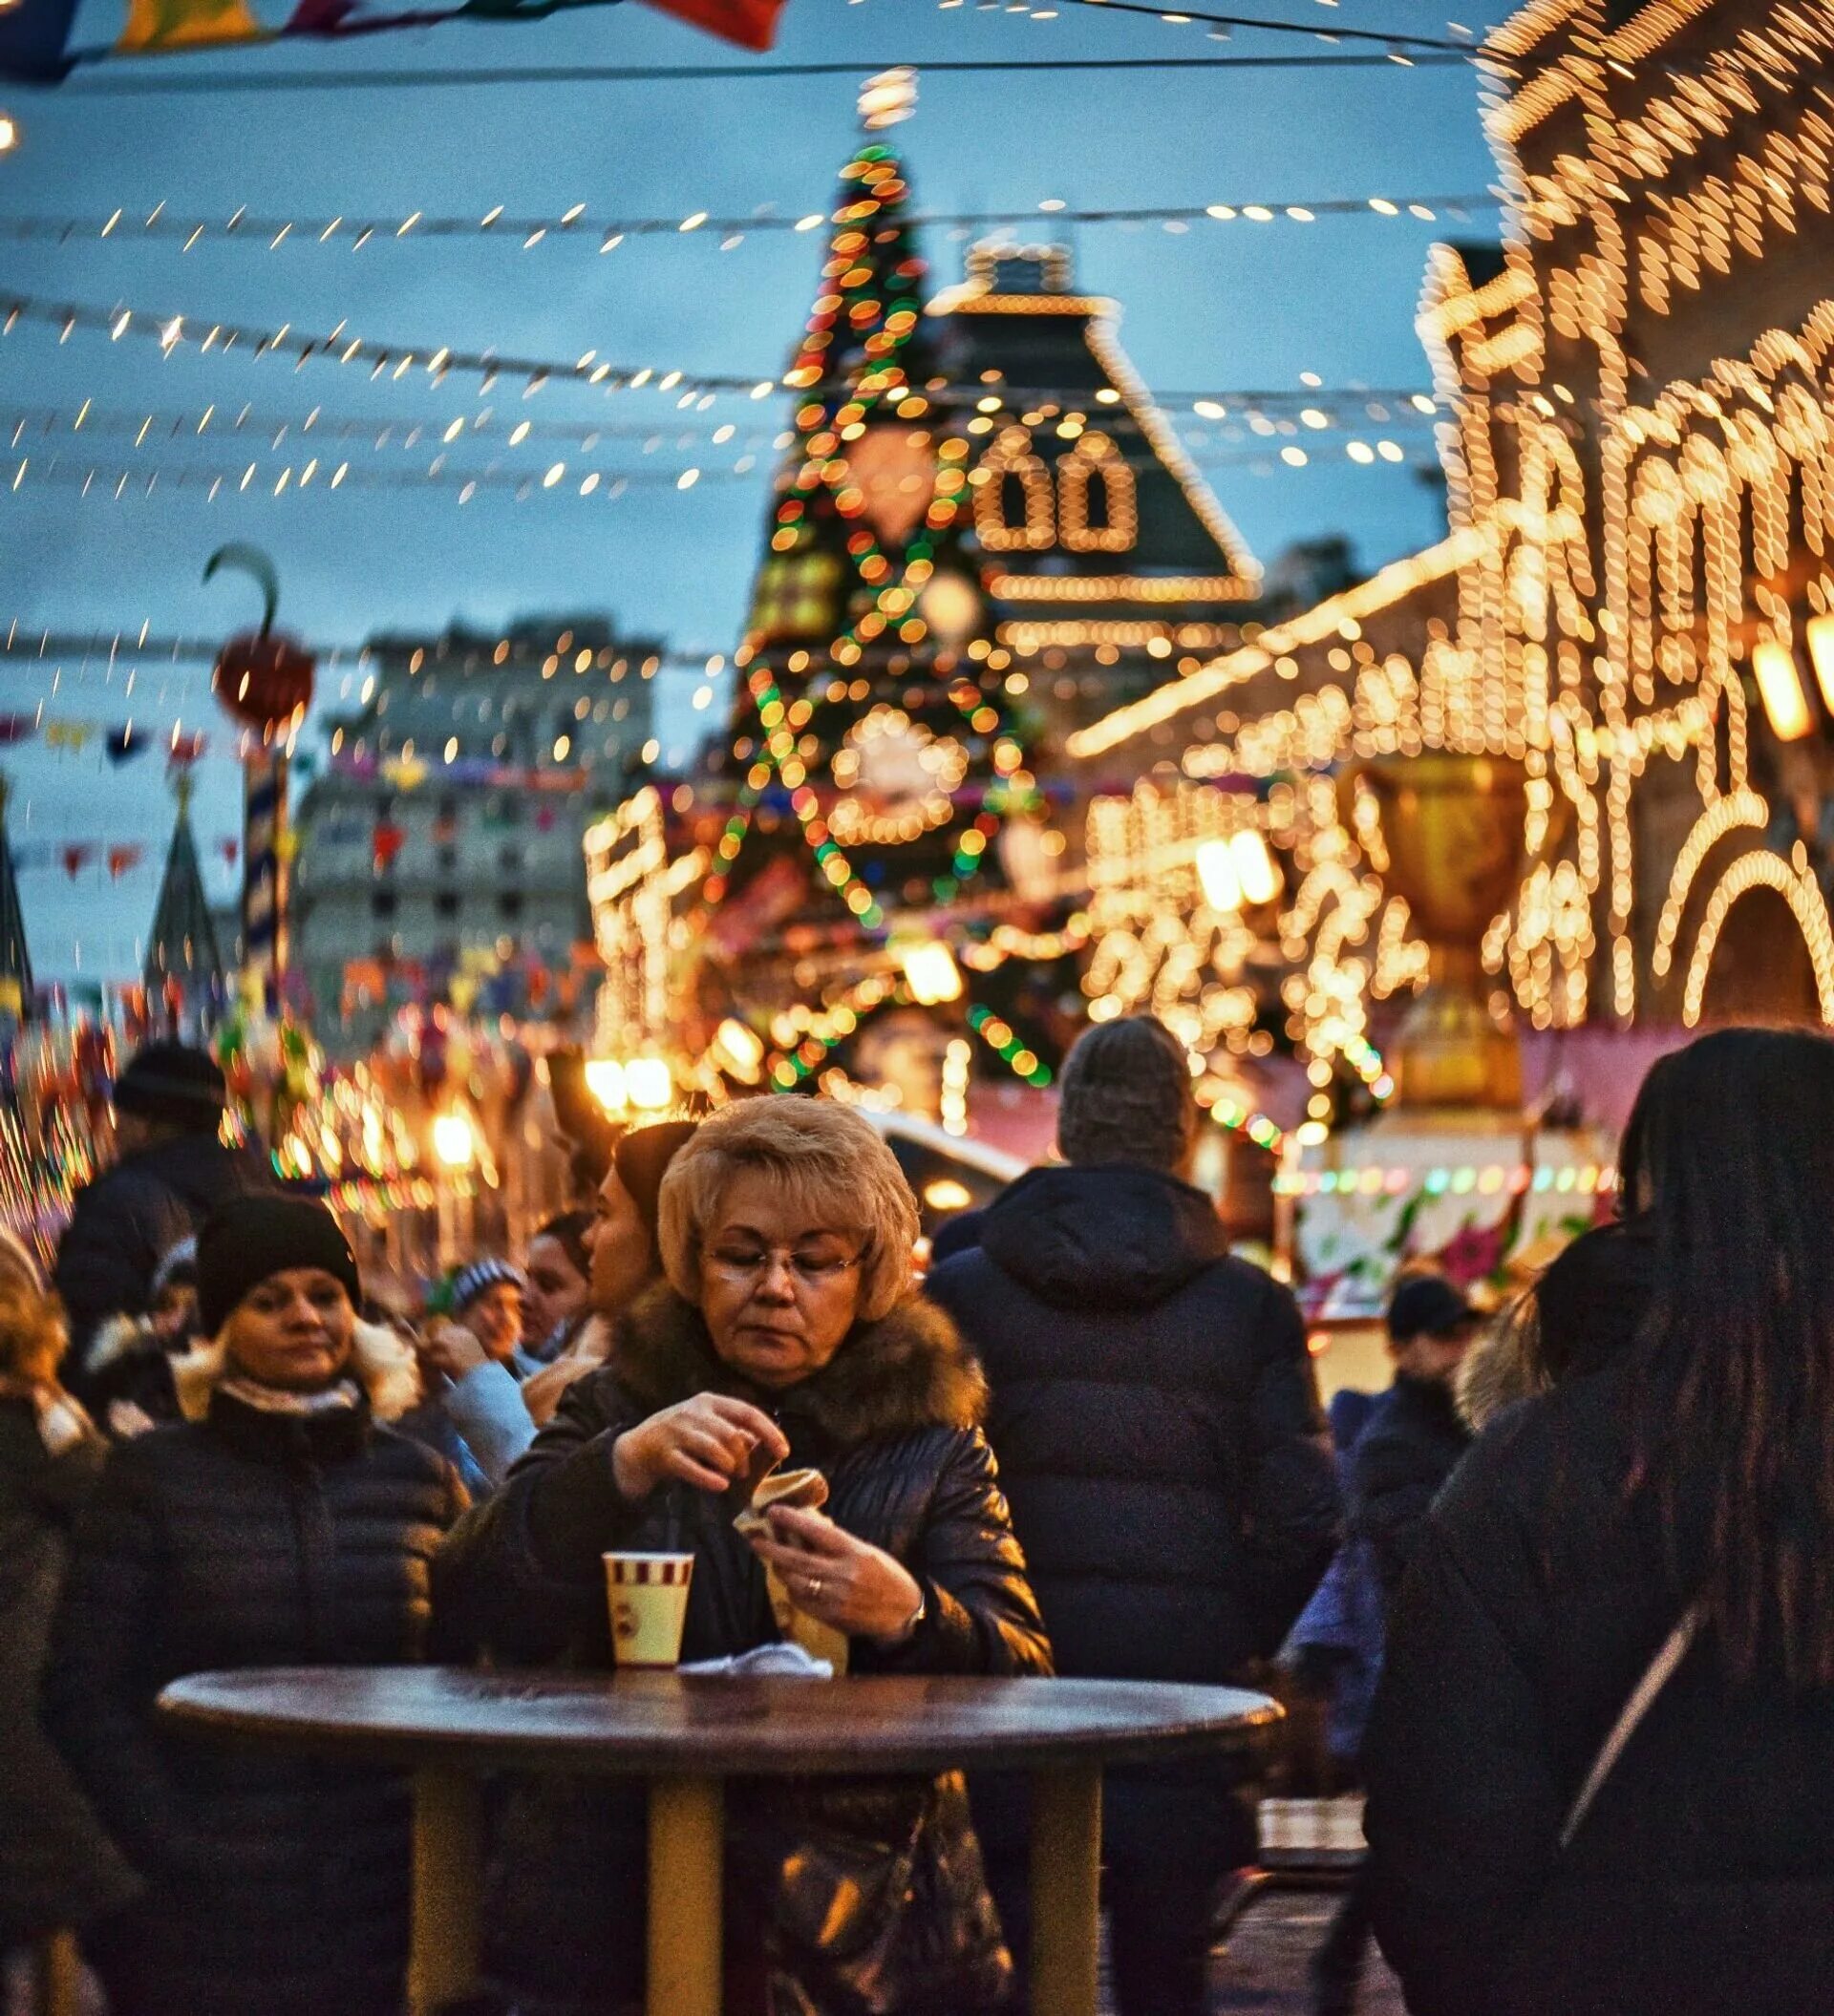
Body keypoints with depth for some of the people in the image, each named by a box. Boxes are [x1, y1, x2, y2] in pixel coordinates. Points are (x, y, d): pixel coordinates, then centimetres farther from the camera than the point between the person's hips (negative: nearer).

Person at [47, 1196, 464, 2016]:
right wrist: (170, 1848, -11)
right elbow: (84, 1695, -2)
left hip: (387, 1908, 2)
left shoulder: (420, 1479, 8)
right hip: (204, 1914, -2)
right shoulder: (152, 1476, 1)